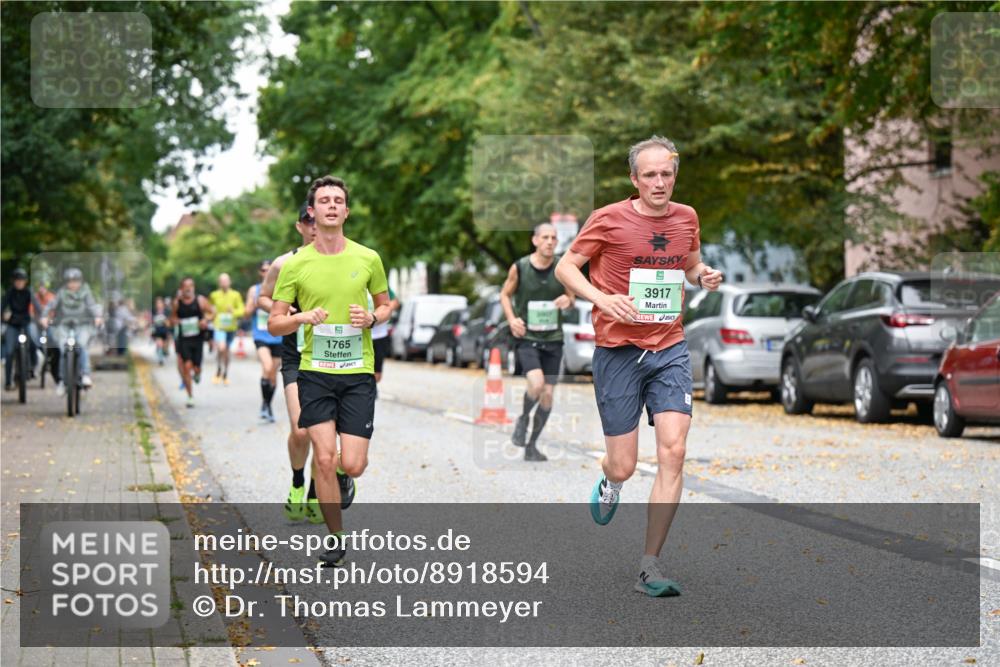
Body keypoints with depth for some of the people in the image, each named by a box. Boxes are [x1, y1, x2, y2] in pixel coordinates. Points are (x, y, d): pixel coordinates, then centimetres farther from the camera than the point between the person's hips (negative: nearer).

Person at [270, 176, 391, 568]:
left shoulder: (368, 259, 3)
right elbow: (274, 324, 4)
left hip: (358, 371, 1)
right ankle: (336, 536, 8)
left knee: (352, 466, -6)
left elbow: (385, 304, 17)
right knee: (324, 459, -9)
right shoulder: (295, 264, 0)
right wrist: (303, 317, -17)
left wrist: (372, 318, -6)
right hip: (315, 370, 0)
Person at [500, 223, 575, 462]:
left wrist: (568, 300, -12)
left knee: (548, 394, 2)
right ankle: (523, 419, 8)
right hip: (526, 337, -3)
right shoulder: (519, 268, -6)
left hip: (553, 338, 3)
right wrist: (512, 319, -10)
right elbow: (505, 294, 7)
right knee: (536, 384, -24)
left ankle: (531, 446, 18)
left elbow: (570, 296, 13)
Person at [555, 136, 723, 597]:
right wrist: (602, 298, -19)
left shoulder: (686, 217, 8)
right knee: (624, 466, -1)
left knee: (673, 453, -11)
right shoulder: (608, 219, -6)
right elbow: (564, 267, -1)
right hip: (618, 351, -3)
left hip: (670, 350, 3)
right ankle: (609, 481, 41)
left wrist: (704, 275, 1)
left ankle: (649, 567, -4)